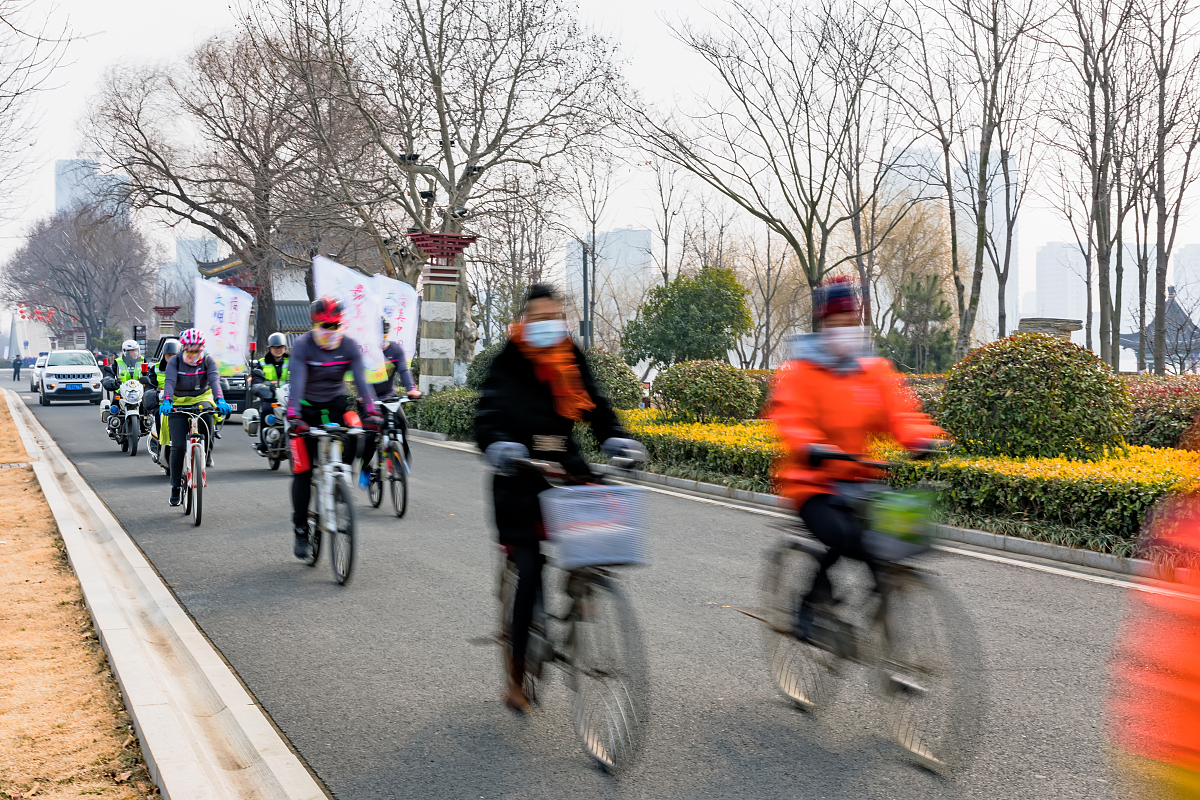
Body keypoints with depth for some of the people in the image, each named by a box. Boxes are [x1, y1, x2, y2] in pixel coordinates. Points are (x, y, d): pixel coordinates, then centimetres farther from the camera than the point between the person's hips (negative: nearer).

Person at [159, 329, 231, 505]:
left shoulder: (208, 361, -6)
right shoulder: (174, 362, -7)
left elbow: (214, 380, -21)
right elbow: (169, 382, -22)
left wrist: (220, 400, -39)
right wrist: (167, 402, -41)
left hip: (201, 399, 1)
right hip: (178, 404, -1)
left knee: (205, 415, -35)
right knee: (178, 447, -10)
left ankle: (207, 452, -7)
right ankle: (176, 487, 2)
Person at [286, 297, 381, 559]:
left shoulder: (349, 346, -12)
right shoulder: (302, 345, -19)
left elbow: (361, 380, -19)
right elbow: (296, 382, -29)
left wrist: (371, 412, -33)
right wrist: (293, 416, -42)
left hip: (335, 404, 2)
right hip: (307, 407, -2)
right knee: (303, 470, -6)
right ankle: (301, 531, 5)